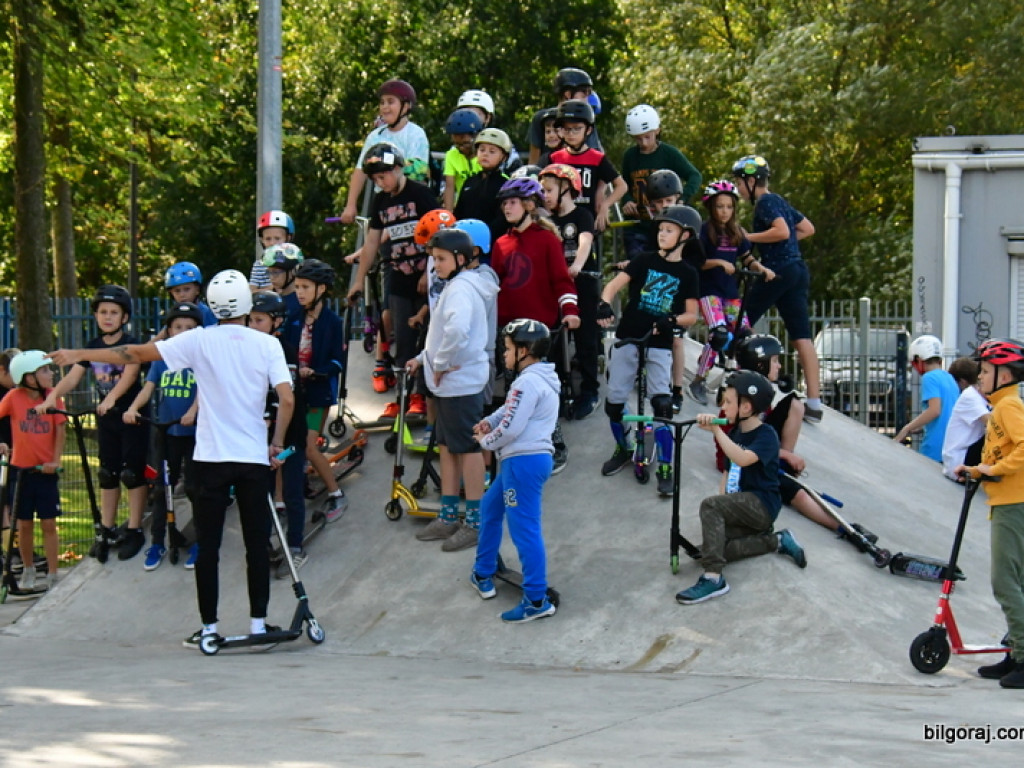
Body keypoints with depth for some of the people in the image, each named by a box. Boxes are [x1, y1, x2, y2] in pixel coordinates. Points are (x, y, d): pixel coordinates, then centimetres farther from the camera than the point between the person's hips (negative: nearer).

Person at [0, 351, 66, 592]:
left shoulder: (52, 395, -4)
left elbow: (60, 430, -1)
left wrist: (55, 461, -7)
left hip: (45, 471, 0)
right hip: (20, 470, 0)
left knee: (49, 524, 0)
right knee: (24, 524, 9)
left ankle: (52, 576, 6)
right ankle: (28, 571, 26)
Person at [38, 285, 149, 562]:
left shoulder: (131, 344, -10)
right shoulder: (92, 347, 5)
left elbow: (130, 374, -27)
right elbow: (73, 377, -5)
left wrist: (112, 398, -44)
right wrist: (52, 396, -23)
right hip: (106, 418, 5)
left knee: (133, 474, -4)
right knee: (107, 474, 8)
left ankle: (134, 531, 4)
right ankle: (106, 531, 14)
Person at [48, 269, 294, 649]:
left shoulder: (199, 340, -2)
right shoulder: (267, 344, -1)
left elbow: (137, 354, -1)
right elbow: (287, 399, -9)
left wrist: (79, 355, 7)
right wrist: (278, 443, 6)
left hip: (211, 458, -1)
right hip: (255, 458, 1)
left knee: (208, 546, 4)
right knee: (257, 544, 7)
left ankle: (209, 627, 4)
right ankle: (258, 623, 5)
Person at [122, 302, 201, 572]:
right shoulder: (161, 359, 6)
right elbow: (148, 387, -2)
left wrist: (192, 412, -33)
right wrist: (133, 408, -21)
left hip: (194, 431, -3)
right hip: (166, 431, 3)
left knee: (193, 487, 1)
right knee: (162, 488, 7)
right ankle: (157, 543, 15)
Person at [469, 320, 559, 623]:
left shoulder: (528, 383, -18)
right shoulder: (541, 378, 15)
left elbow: (510, 428, -21)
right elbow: (509, 408, 23)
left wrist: (486, 441, -4)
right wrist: (489, 421, 6)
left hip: (524, 462, -11)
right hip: (522, 460, 11)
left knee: (524, 528, -9)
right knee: (490, 508, 25)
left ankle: (537, 600, -8)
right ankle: (483, 574, 37)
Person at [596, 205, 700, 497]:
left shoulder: (687, 273, 3)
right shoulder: (644, 261, 3)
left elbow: (691, 315, 2)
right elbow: (614, 285, -7)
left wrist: (672, 320, -19)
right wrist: (604, 305, -28)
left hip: (659, 344, -1)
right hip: (628, 339, 2)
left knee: (662, 405, -14)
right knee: (613, 402, 1)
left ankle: (665, 469, -7)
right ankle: (623, 450, 27)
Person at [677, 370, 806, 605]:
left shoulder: (766, 436, -13)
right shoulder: (735, 433, 13)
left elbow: (743, 459, -32)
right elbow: (728, 471, 17)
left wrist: (716, 430, -39)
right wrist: (722, 514, 3)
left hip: (762, 505, -9)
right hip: (741, 508, 9)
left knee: (709, 506, -29)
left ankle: (713, 578, -34)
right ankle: (776, 541, 6)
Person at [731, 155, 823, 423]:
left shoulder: (765, 202, -8)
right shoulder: (780, 201, 19)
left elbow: (782, 230, -23)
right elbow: (808, 228, 25)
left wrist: (749, 237, -14)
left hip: (778, 271, -9)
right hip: (798, 271, 9)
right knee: (802, 337, 1)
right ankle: (814, 403, -5)